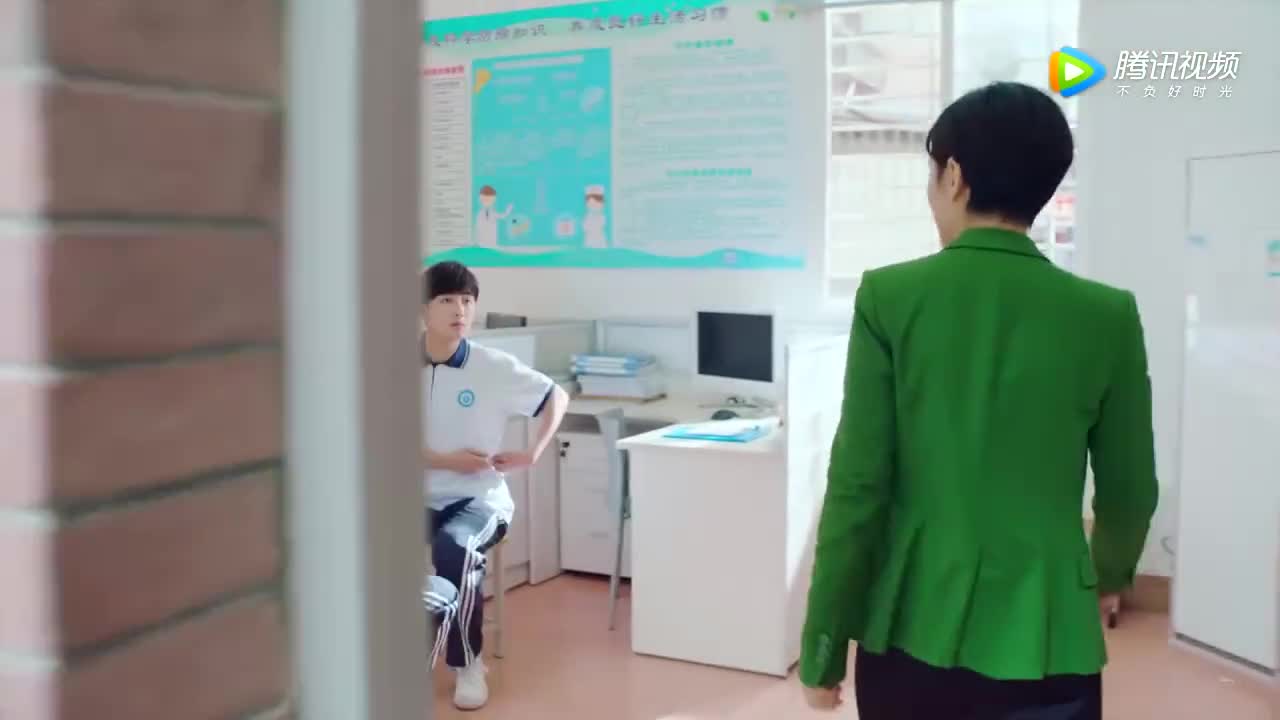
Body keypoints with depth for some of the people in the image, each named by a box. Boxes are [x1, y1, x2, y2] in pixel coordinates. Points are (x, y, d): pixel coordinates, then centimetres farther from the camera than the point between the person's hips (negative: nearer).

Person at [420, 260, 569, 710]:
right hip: (422, 497, 2)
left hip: (480, 498, -2)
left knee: (455, 549, -34)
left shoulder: (495, 368, -5)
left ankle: (468, 664, -10)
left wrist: (533, 454, 1)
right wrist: (445, 460, -12)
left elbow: (557, 398, 8)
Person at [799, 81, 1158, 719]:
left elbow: (857, 488, -9)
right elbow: (1130, 494, 5)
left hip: (912, 636, 0)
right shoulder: (1107, 315, -4)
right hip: (1045, 640, 1)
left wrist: (823, 649, 0)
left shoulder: (889, 296, -9)